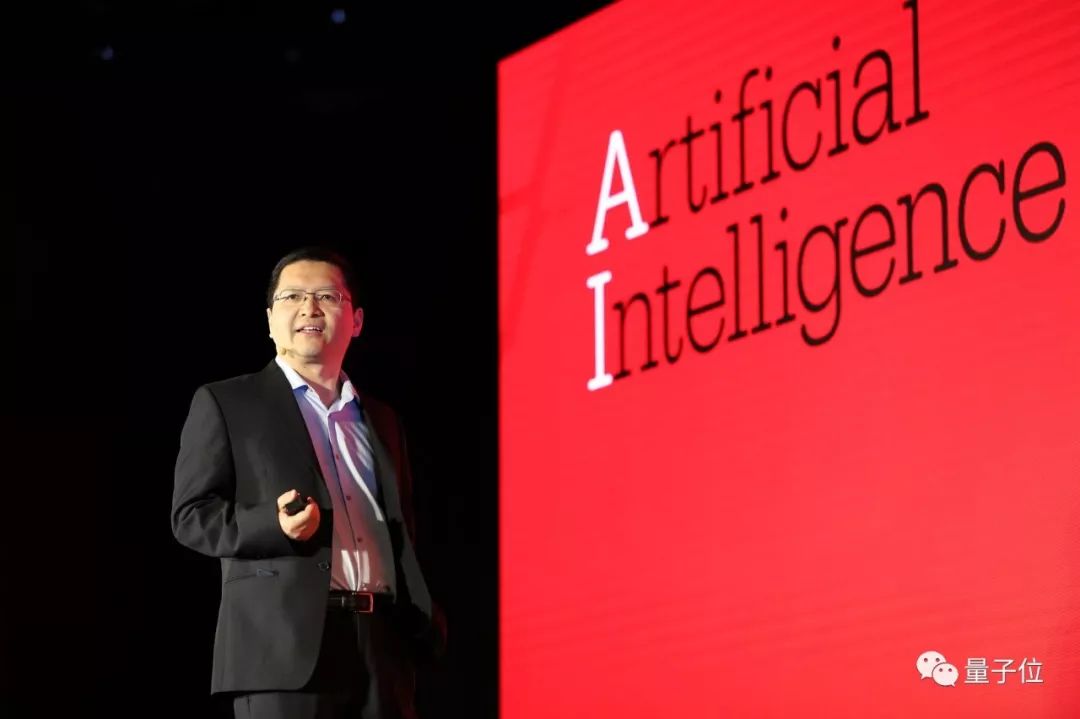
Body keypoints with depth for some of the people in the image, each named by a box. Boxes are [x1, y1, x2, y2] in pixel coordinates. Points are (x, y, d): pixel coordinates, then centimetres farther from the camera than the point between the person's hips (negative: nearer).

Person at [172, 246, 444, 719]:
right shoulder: (225, 404, 8)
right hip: (285, 643, -5)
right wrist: (275, 524, -17)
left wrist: (423, 627, 6)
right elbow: (190, 516, 1)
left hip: (381, 647, 5)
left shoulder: (381, 422, 23)